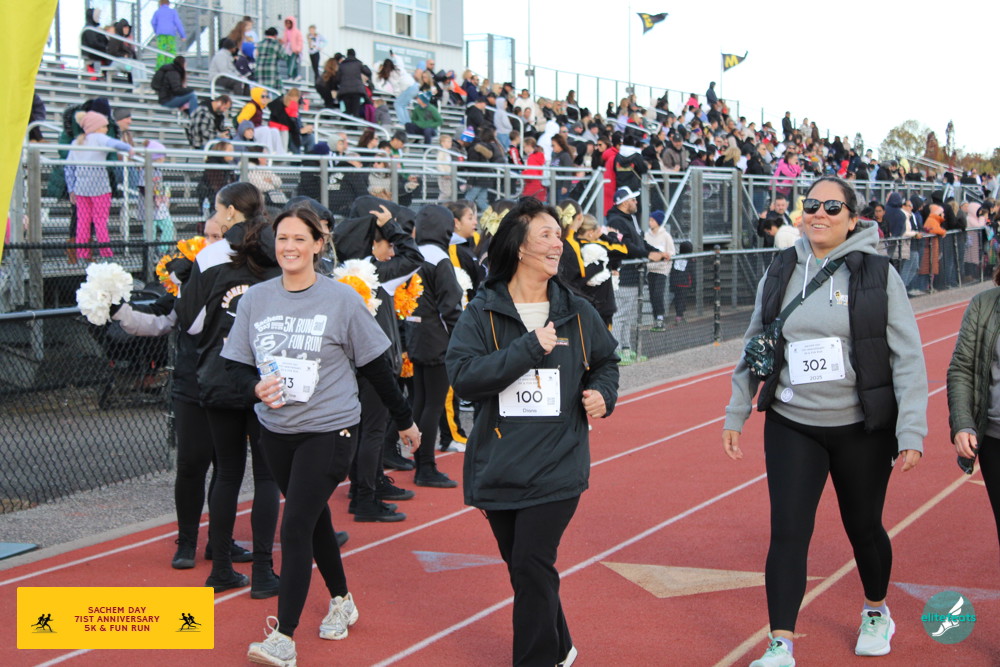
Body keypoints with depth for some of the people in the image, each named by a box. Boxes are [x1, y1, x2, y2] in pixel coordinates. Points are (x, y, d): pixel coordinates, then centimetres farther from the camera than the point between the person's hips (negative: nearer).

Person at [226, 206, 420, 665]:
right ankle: (341, 602, 38)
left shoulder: (341, 299, -8)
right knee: (315, 520, 18)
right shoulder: (256, 299, 1)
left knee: (295, 527, -13)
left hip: (328, 430, -5)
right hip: (276, 430, 5)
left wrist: (404, 420, 6)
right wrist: (256, 388, -16)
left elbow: (375, 366, -1)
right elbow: (235, 366, 6)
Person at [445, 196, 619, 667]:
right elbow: (462, 376, -17)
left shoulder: (577, 313, 5)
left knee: (532, 567, -10)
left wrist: (603, 392, 0)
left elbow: (606, 360, 22)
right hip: (499, 465, 1)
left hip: (556, 467, -1)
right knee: (524, 569, 14)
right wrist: (530, 348, -21)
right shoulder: (482, 313, -3)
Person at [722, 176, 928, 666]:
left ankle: (877, 613, 42)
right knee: (787, 532, -5)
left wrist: (912, 433, -13)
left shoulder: (877, 273, -8)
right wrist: (735, 415, 9)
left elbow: (908, 359, -8)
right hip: (791, 426, 2)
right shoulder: (780, 272, 2)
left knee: (864, 527, 14)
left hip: (862, 427, -1)